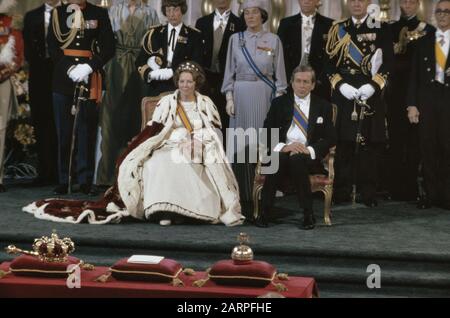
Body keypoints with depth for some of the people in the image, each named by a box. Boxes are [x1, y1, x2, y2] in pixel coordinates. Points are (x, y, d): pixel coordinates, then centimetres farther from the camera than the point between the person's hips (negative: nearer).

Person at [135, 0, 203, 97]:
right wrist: (150, 73, -11)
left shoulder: (194, 35, 6)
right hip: (156, 89, 2)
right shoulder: (154, 33, 13)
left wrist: (172, 72, -17)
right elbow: (140, 62, 11)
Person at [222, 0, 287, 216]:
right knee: (242, 145, -1)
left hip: (266, 96, -1)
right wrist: (229, 98, -1)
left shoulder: (273, 40, 5)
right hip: (242, 96, 1)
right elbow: (230, 72, 9)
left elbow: (280, 75, 5)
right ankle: (243, 197, 4)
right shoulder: (236, 39, 7)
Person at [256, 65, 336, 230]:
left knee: (297, 159, -36)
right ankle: (264, 212, -30)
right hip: (283, 152, 1)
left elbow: (330, 138, 4)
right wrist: (283, 147, -15)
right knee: (278, 159, -35)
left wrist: (310, 150, -14)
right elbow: (266, 134, 5)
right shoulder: (279, 103, 12)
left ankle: (308, 214, -27)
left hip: (309, 156, -1)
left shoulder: (323, 106, 11)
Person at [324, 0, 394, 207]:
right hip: (342, 95, 1)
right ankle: (342, 191, 8)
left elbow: (388, 62, 0)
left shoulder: (382, 29, 7)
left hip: (371, 95, -1)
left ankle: (368, 193, 6)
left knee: (370, 144, 0)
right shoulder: (337, 29, 11)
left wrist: (373, 85, -13)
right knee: (343, 143, 0)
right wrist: (341, 85, -9)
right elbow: (329, 62, 6)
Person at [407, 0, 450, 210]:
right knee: (428, 149, 3)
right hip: (427, 100, 2)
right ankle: (431, 195, 11)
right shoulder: (424, 41, 11)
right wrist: (412, 104, 1)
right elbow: (415, 75, 8)